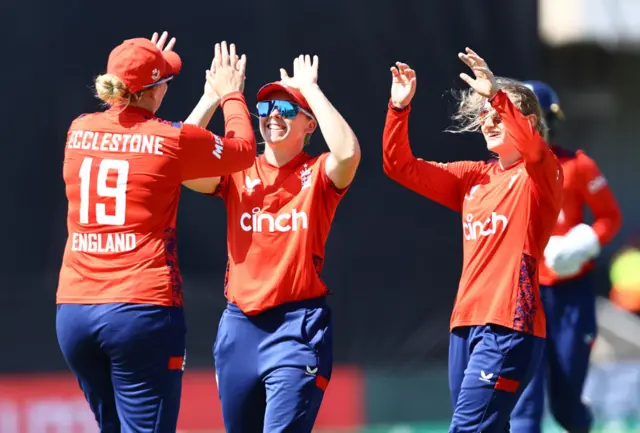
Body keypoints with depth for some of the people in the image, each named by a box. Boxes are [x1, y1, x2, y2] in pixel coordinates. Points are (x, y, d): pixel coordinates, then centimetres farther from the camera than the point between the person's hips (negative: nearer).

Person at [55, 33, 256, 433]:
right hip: (144, 309, -5)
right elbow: (244, 149, 12)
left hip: (73, 311, 5)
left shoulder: (80, 132, 8)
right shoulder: (171, 139, -5)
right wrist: (231, 95, 29)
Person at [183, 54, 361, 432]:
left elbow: (348, 152, -22)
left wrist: (311, 89, -13)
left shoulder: (318, 174, 1)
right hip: (240, 325, 4)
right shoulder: (237, 174, 9)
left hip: (299, 326, -4)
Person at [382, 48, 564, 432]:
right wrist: (400, 108, -1)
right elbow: (400, 166, 13)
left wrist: (497, 95, -35)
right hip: (466, 323, 7)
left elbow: (533, 148, -26)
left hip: (510, 325, -7)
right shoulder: (474, 178, 16)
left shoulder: (540, 175, -1)